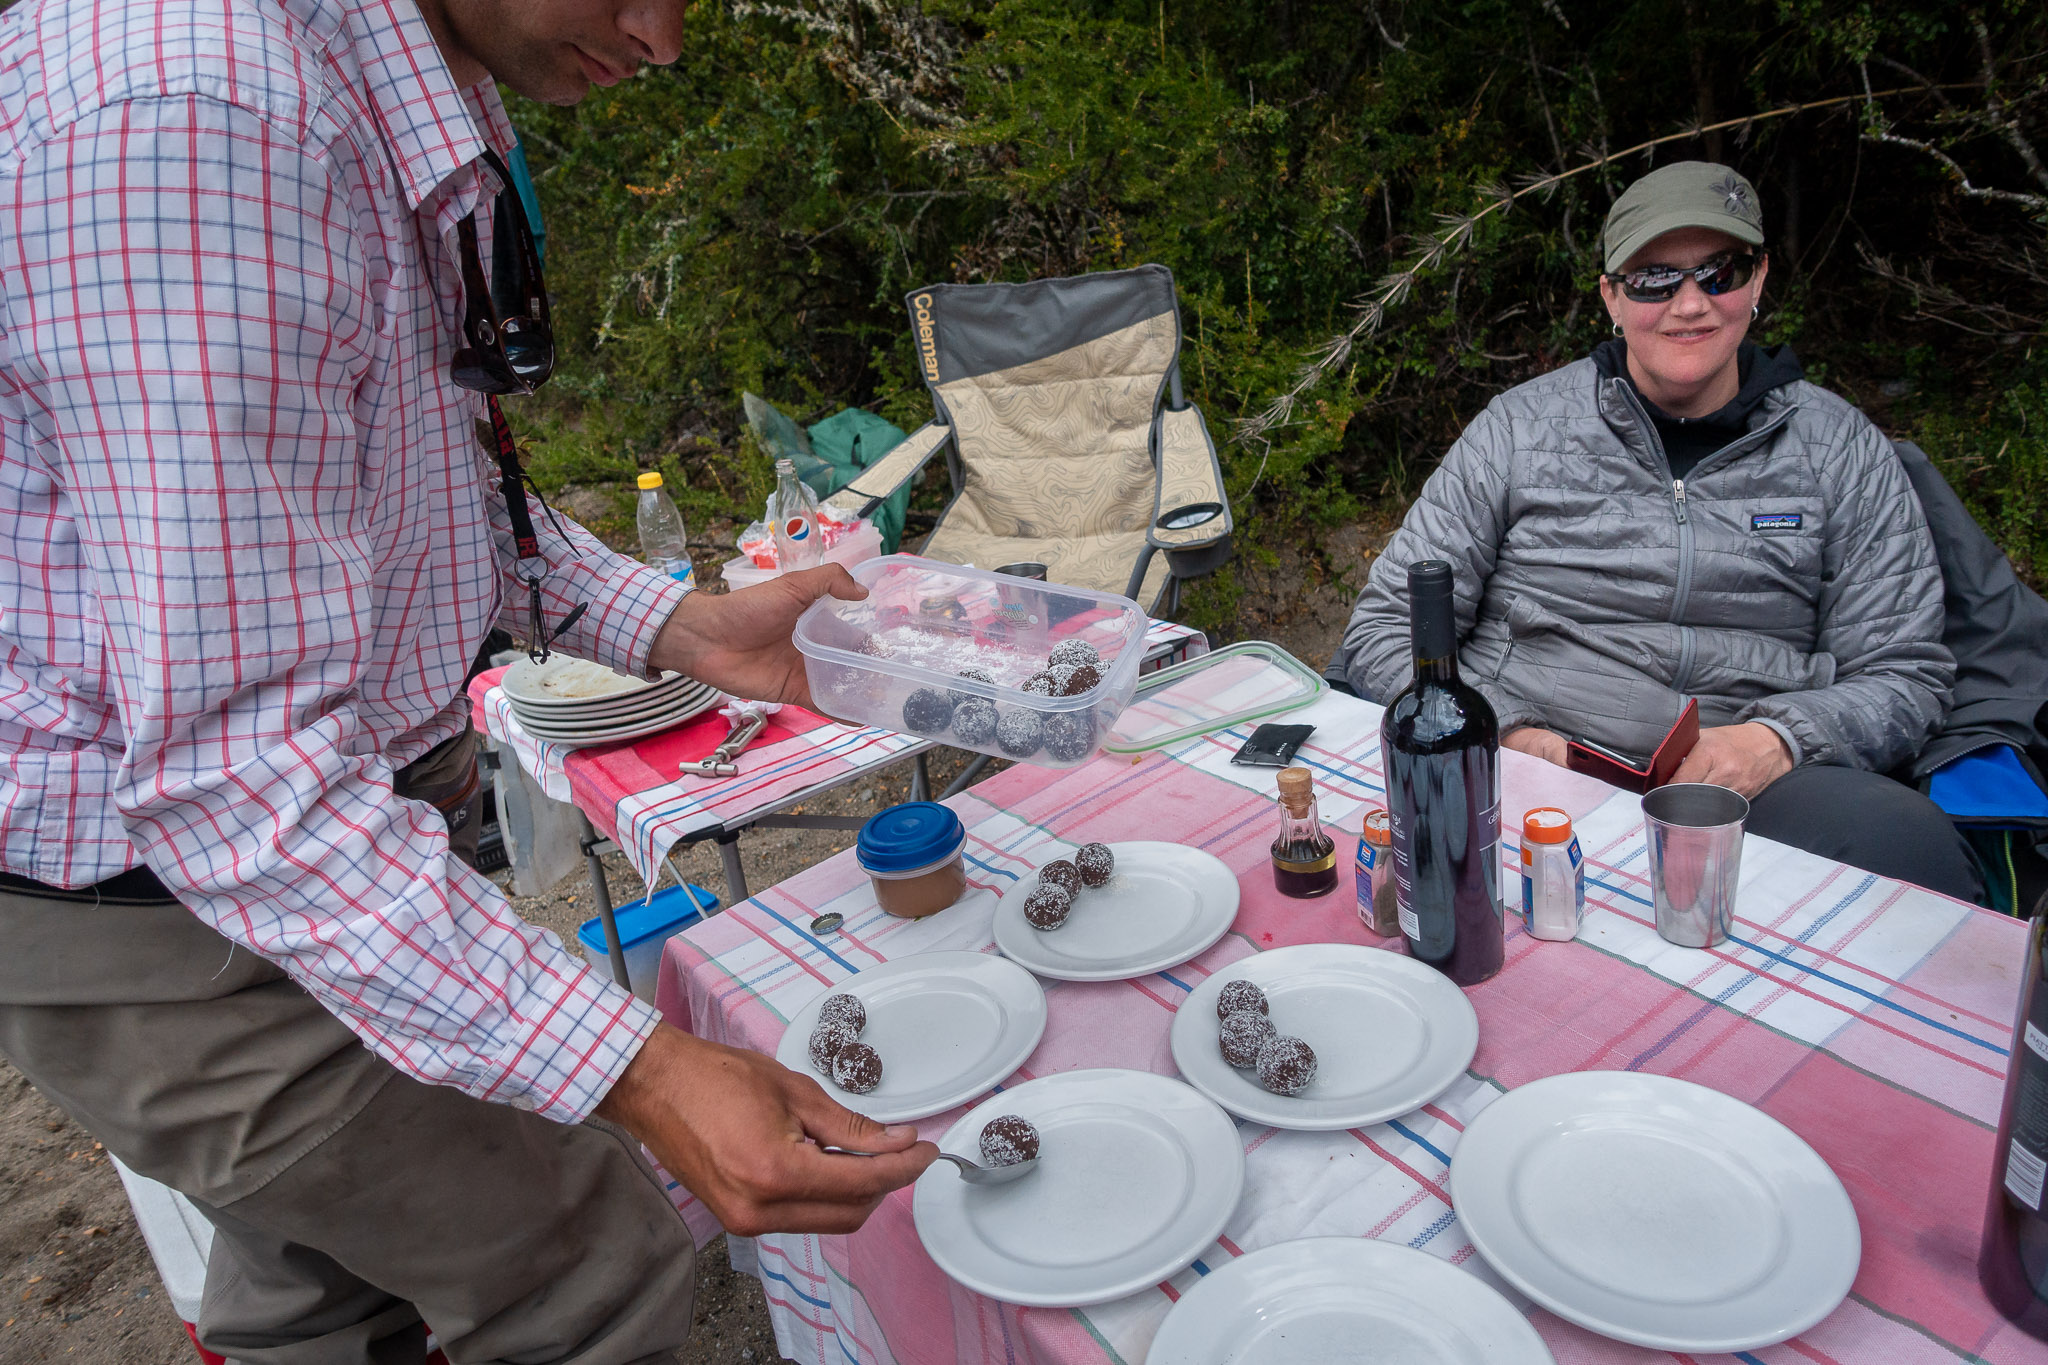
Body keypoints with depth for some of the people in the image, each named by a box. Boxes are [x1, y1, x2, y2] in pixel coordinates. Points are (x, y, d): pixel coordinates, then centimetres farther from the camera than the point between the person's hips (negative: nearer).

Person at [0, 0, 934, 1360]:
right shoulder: (191, 111, -30)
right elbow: (234, 768, -32)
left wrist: (681, 625, 1)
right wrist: (639, 1073, -34)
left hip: (358, 814, 9)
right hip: (173, 905, -9)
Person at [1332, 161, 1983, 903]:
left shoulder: (1842, 449, 11)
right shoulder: (1520, 426, 7)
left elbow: (1906, 674, 11)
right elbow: (1385, 626, 6)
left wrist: (1777, 739, -11)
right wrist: (1503, 732, -12)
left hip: (1752, 788, 1)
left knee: (1910, 846, -32)